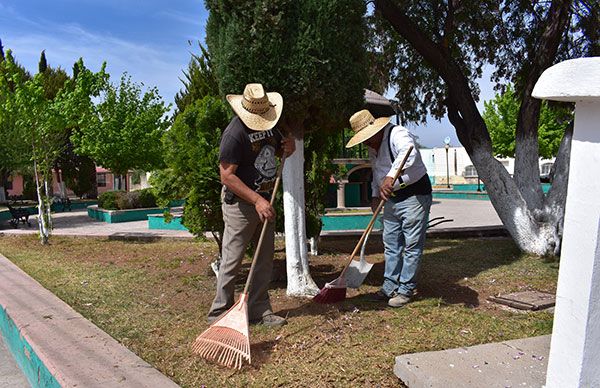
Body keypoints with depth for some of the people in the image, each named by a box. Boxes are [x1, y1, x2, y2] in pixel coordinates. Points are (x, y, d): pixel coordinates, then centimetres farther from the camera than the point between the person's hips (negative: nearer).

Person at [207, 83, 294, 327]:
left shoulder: (268, 124, 6)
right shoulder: (234, 133, -19)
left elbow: (277, 149, 24)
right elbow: (227, 176, -22)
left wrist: (289, 147, -1)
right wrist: (257, 200, -26)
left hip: (264, 201, 8)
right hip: (240, 203, -8)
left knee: (265, 260, 10)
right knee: (232, 260, -2)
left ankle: (259, 310, 20)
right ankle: (220, 313, 11)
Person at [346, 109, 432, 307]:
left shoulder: (397, 134, -19)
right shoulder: (373, 147, 10)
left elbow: (409, 152, -42)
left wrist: (391, 176, -51)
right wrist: (375, 195, 10)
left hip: (415, 196, -9)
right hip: (392, 198, 9)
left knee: (412, 245, -1)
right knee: (391, 245, 13)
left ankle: (405, 290, 8)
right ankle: (390, 287, 23)